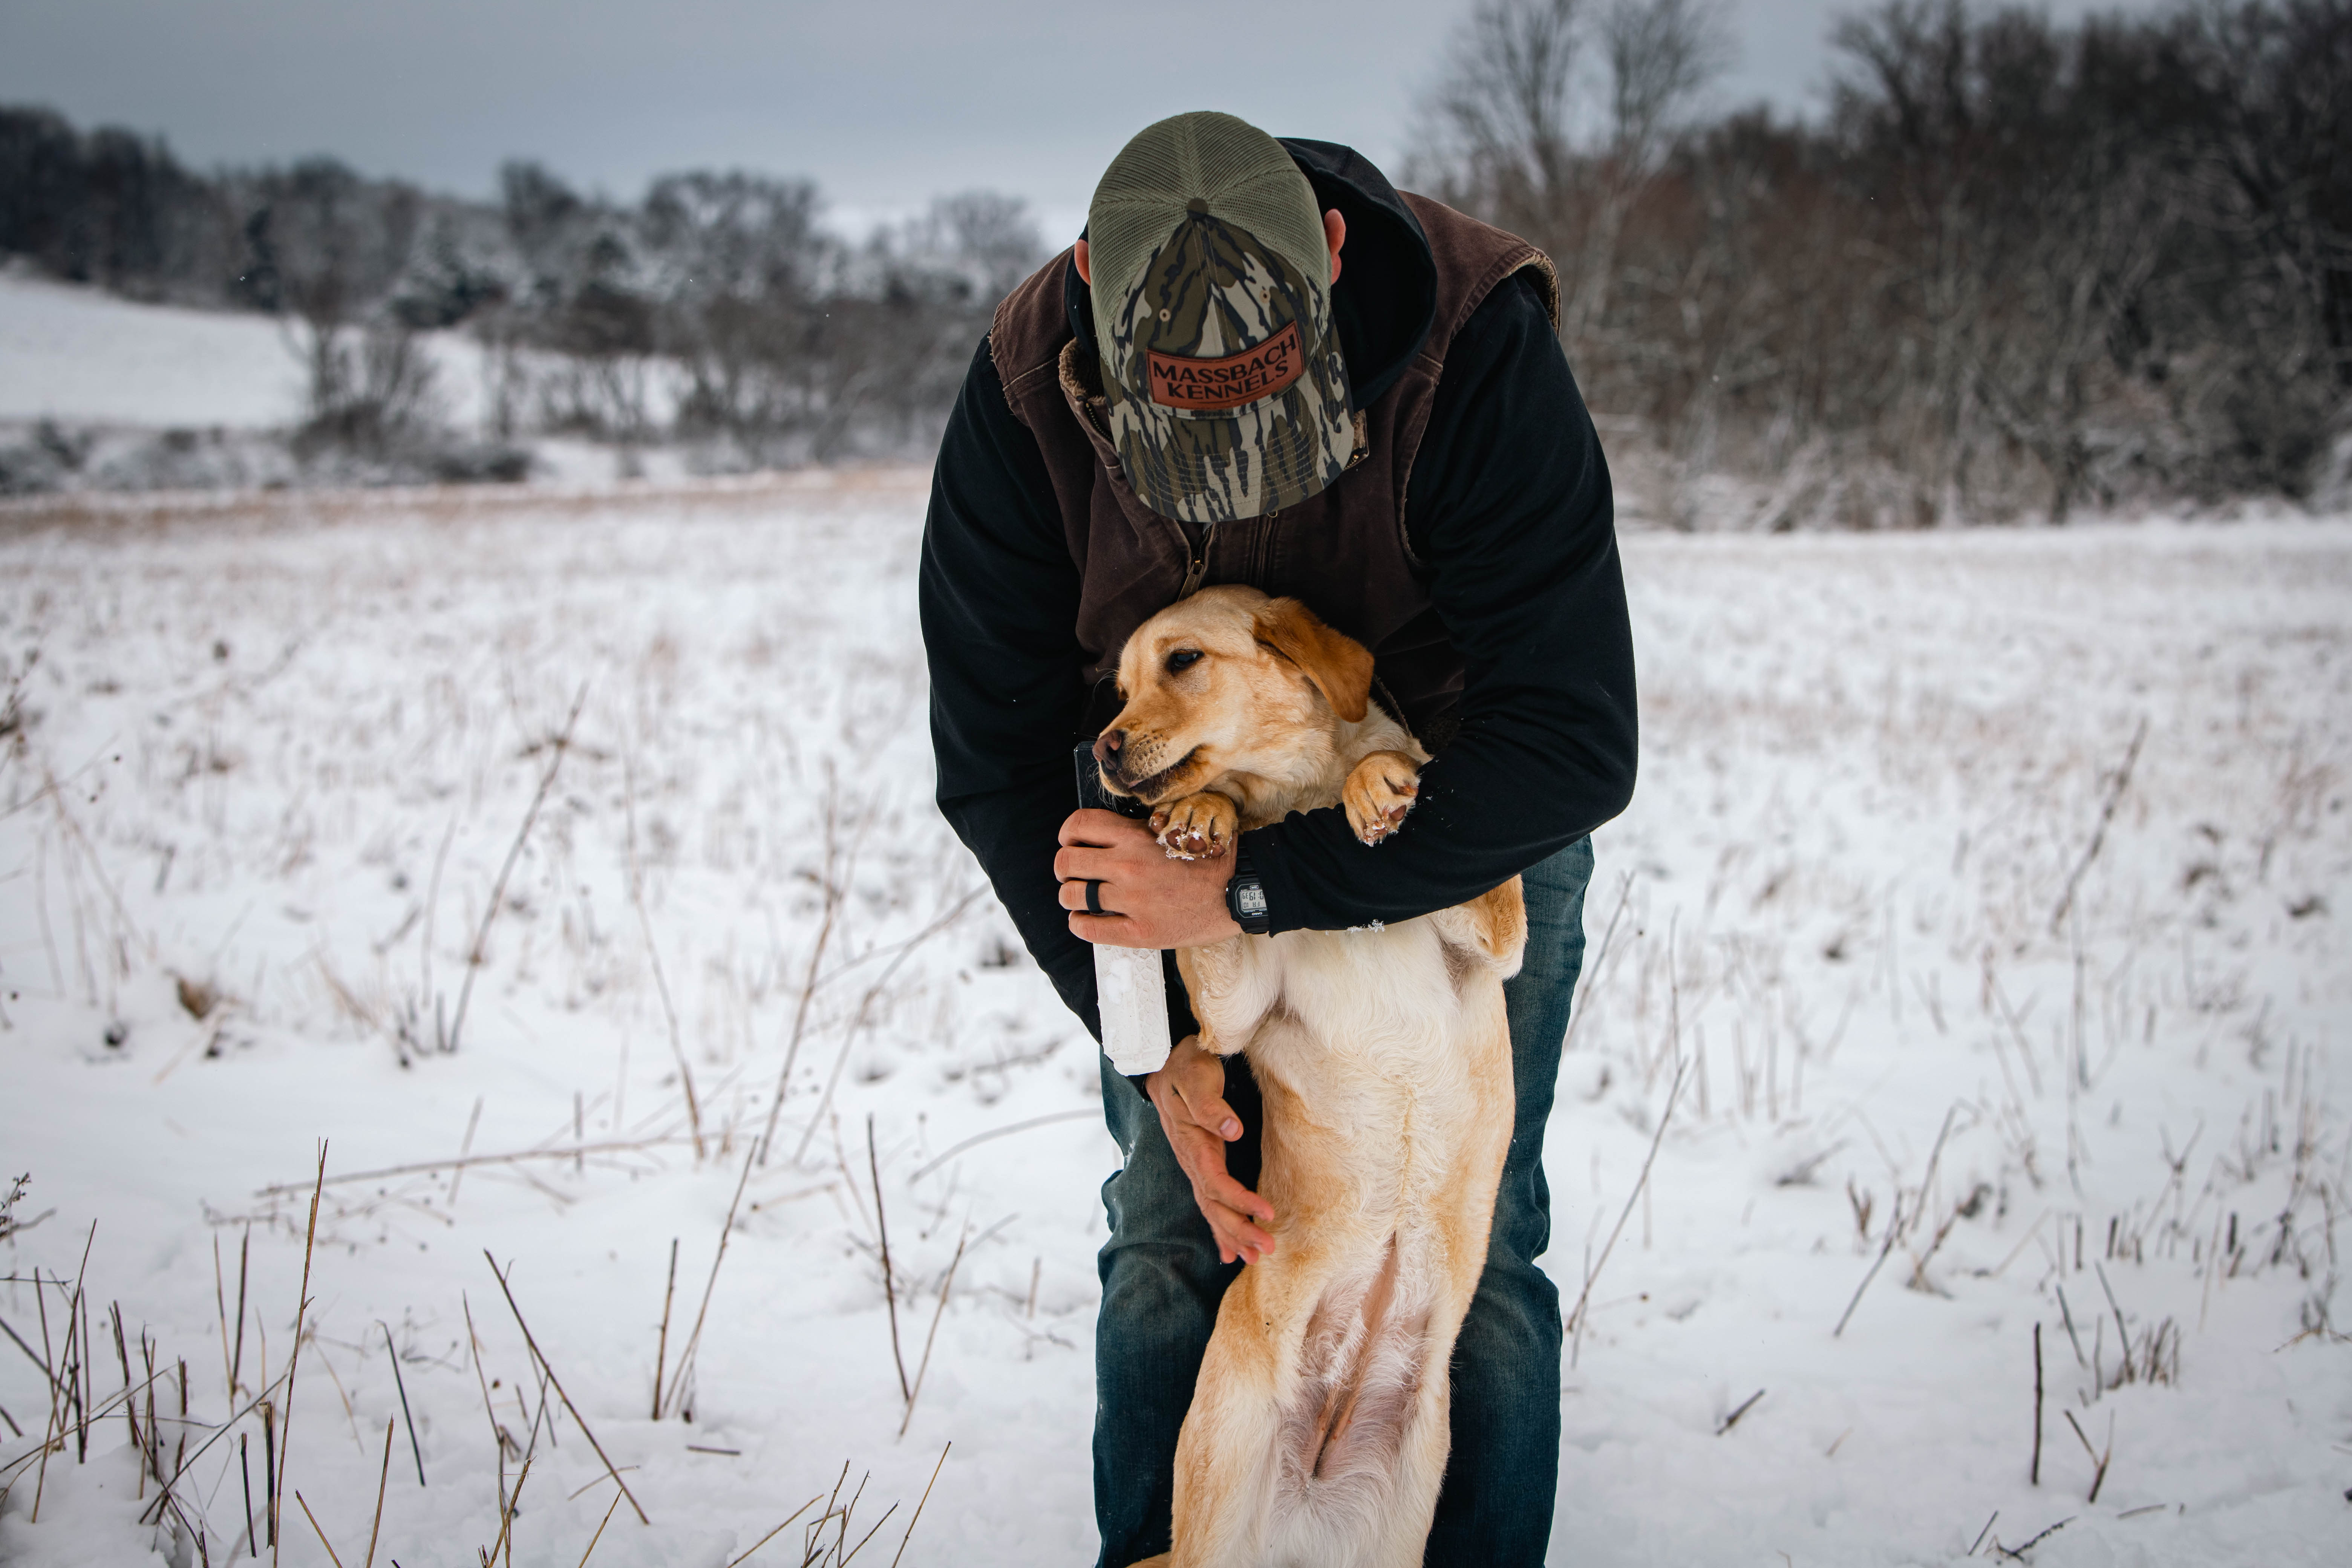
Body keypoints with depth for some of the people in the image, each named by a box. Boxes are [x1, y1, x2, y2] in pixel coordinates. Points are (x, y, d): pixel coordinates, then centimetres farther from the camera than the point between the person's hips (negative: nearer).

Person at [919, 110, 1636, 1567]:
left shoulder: (1482, 349, -34)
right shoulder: (1024, 392, -25)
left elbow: (1575, 743, -34)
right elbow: (999, 761, -15)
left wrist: (1246, 889, -38)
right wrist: (1156, 1041, -22)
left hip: (1468, 818, -2)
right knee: (1171, 1241, 0)